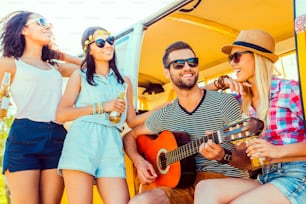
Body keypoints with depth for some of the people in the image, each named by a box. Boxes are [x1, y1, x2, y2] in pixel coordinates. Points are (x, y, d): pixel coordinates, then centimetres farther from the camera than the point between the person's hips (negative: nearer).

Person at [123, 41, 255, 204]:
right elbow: (130, 136, 21)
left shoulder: (224, 103, -5)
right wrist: (139, 162, 0)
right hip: (184, 184, 2)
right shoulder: (164, 115, 9)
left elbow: (247, 158, -7)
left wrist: (223, 156, -29)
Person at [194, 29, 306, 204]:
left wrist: (278, 151, -18)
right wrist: (220, 84, 9)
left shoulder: (291, 90, -4)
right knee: (206, 188, -22)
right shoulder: (243, 101, 12)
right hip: (267, 178, 6)